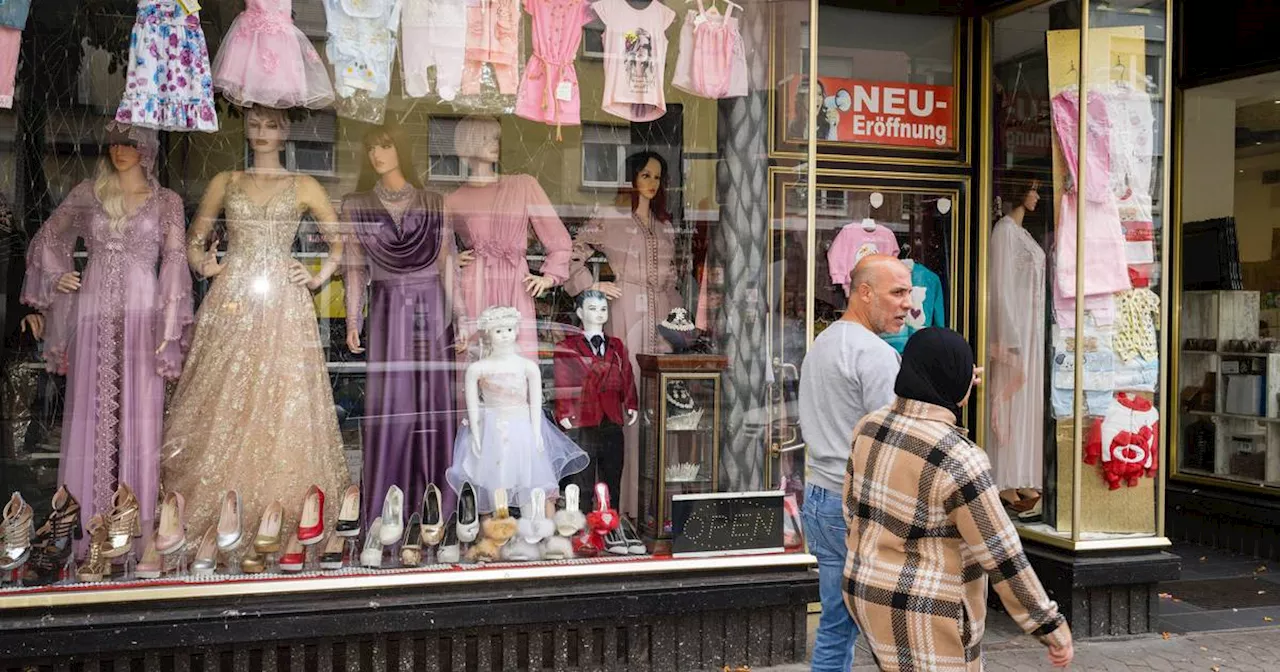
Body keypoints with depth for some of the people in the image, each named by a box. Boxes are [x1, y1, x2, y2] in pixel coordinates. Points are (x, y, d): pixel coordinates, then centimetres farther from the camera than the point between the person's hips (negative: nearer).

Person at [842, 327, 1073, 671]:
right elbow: (1002, 556, -21)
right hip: (926, 614, -8)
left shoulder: (873, 427, -2)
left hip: (876, 592, 8)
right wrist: (1052, 626, -10)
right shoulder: (960, 461, -26)